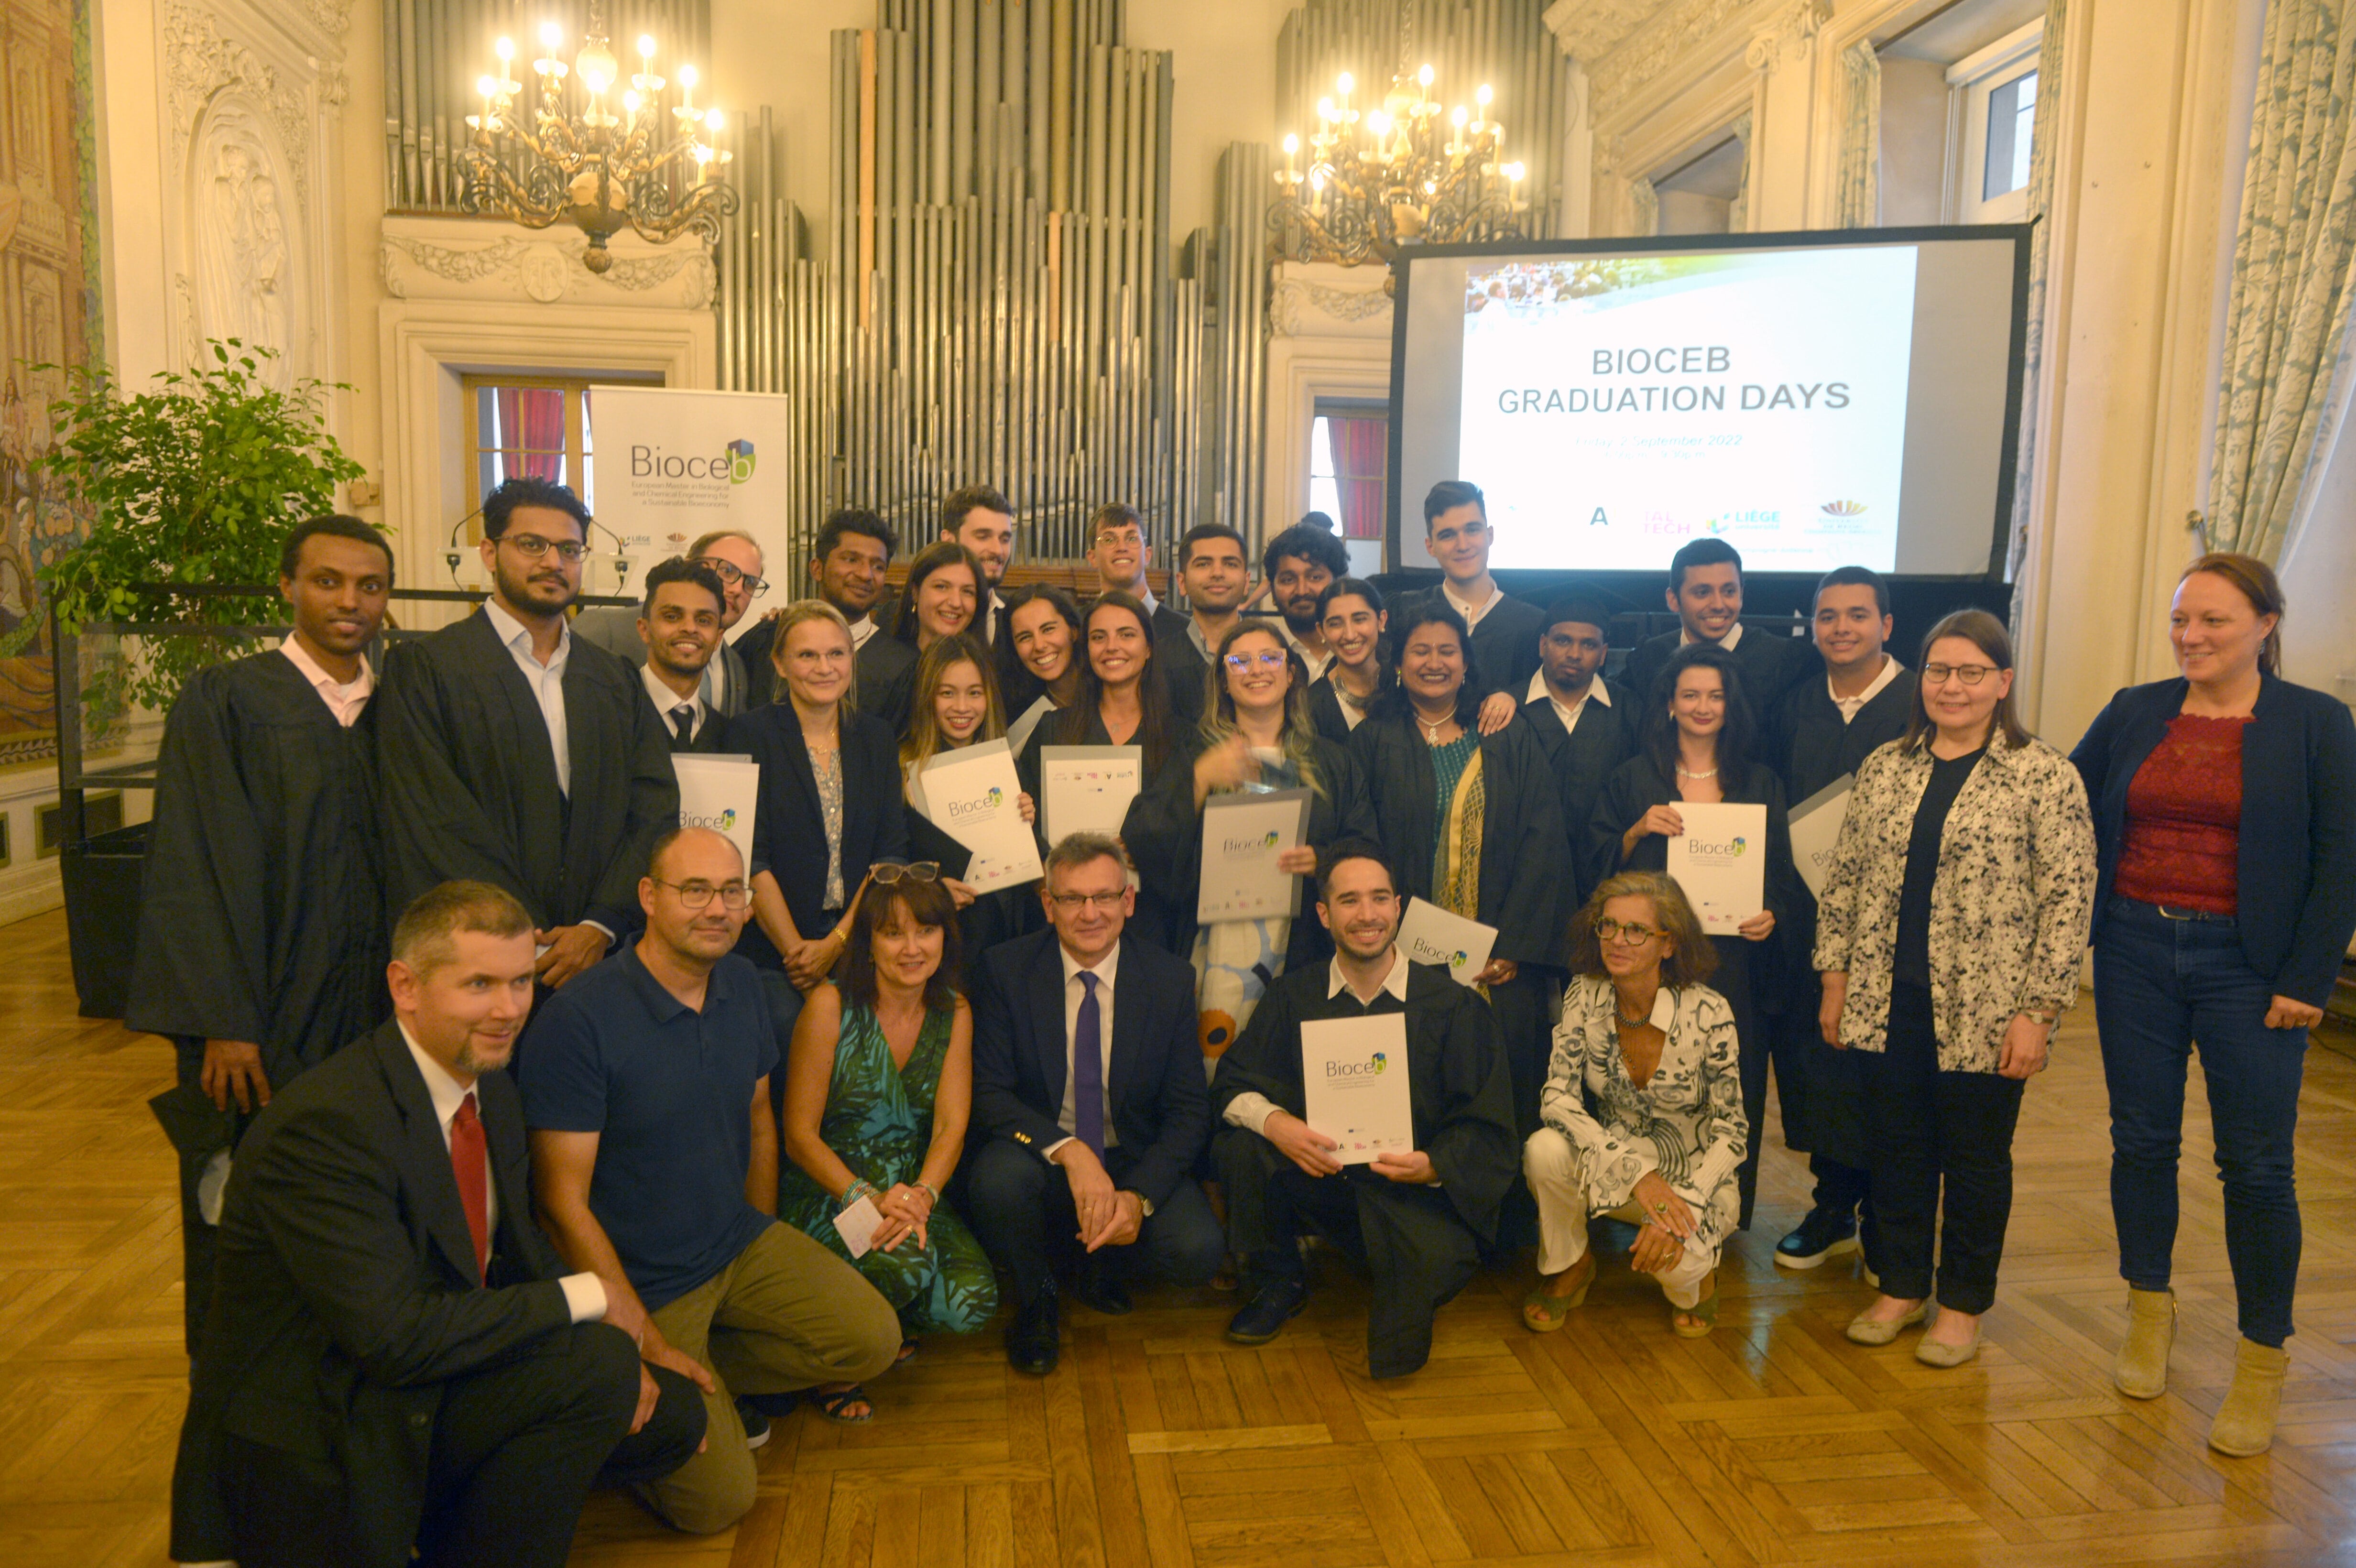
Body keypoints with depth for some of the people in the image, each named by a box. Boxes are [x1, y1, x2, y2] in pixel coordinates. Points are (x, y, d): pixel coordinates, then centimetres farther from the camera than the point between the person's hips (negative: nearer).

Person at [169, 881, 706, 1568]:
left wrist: (618, 1355, -6)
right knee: (595, 1360, -24)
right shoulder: (326, 1124, -25)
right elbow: (395, 1337, -29)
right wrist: (584, 1300, -19)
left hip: (427, 1393, 9)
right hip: (308, 1455, -9)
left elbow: (522, 1253, 10)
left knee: (671, 1411, 3)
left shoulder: (491, 1091, 4)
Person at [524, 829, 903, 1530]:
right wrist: (646, 1343, -18)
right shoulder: (578, 1019, -22)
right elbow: (562, 1201, -19)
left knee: (874, 1339, -10)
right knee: (717, 1501, -12)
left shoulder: (741, 984, -1)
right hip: (640, 1282, -6)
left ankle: (710, 1372, 9)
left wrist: (771, 1257, 11)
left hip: (743, 1243, 6)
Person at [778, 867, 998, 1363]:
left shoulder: (954, 1012, 3)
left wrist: (922, 1194, -23)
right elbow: (800, 1135, -9)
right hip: (825, 1194, -4)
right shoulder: (831, 1006, -11)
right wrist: (866, 1197, -23)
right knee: (908, 1261, -33)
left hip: (913, 1196, 4)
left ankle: (895, 1322, 12)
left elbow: (951, 1126, -3)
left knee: (971, 1304, -21)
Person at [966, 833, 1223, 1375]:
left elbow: (1188, 1111, -4)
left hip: (1136, 1162, 1)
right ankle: (1034, 1301, 0)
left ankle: (1105, 1267, 12)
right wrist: (1070, 1151, -29)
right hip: (1040, 1157, -1)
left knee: (1199, 1250, -25)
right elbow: (987, 1092, -12)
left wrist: (1139, 1197, -21)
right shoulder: (1006, 969, -8)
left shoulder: (1171, 980, -5)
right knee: (999, 1178, -34)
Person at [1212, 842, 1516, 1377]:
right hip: (1315, 1177, 2)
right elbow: (1234, 1083, 1)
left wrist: (1432, 1166, -25)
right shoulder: (1293, 997, 3)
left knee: (1439, 1258, -32)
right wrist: (1274, 1122, -22)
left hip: (1412, 1191, -2)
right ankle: (1279, 1284, 5)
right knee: (1240, 1148, -24)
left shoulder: (1455, 1007, -4)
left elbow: (1487, 1131, -4)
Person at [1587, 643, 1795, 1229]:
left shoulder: (1760, 784, 10)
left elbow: (1783, 872, 10)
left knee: (1733, 1087, 3)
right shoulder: (1634, 778, 7)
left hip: (1733, 957, 1)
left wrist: (1772, 914, -9)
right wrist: (1638, 831, -12)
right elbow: (1598, 863, 4)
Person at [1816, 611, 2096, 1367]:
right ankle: (1901, 1287, 30)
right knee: (1896, 1148, 12)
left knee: (1976, 1157, 10)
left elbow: (2069, 901, -8)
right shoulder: (1884, 768, 6)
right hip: (1888, 1003, 4)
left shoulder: (2045, 776, -6)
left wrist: (2036, 1012, -12)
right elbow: (1844, 879, 10)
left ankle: (1963, 1304, 28)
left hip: (1984, 1013, -3)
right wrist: (1836, 979, 7)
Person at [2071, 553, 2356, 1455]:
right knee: (2142, 1142, 11)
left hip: (2248, 967, -3)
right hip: (2136, 950, 3)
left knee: (2256, 1166, 3)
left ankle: (2261, 1366, 18)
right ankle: (2149, 1315, 31)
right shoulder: (2134, 713, 6)